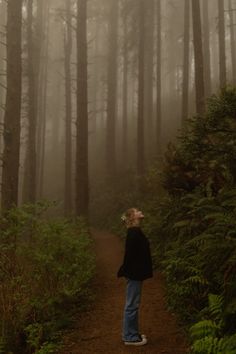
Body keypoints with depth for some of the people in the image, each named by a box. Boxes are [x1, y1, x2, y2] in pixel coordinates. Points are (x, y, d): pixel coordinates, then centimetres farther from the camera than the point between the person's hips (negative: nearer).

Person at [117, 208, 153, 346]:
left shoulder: (136, 231, 13)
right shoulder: (134, 232, -18)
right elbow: (130, 254, -21)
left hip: (135, 273, 10)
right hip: (134, 273, -10)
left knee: (133, 305, 17)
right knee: (132, 305, 0)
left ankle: (132, 333, 27)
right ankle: (130, 337, 9)